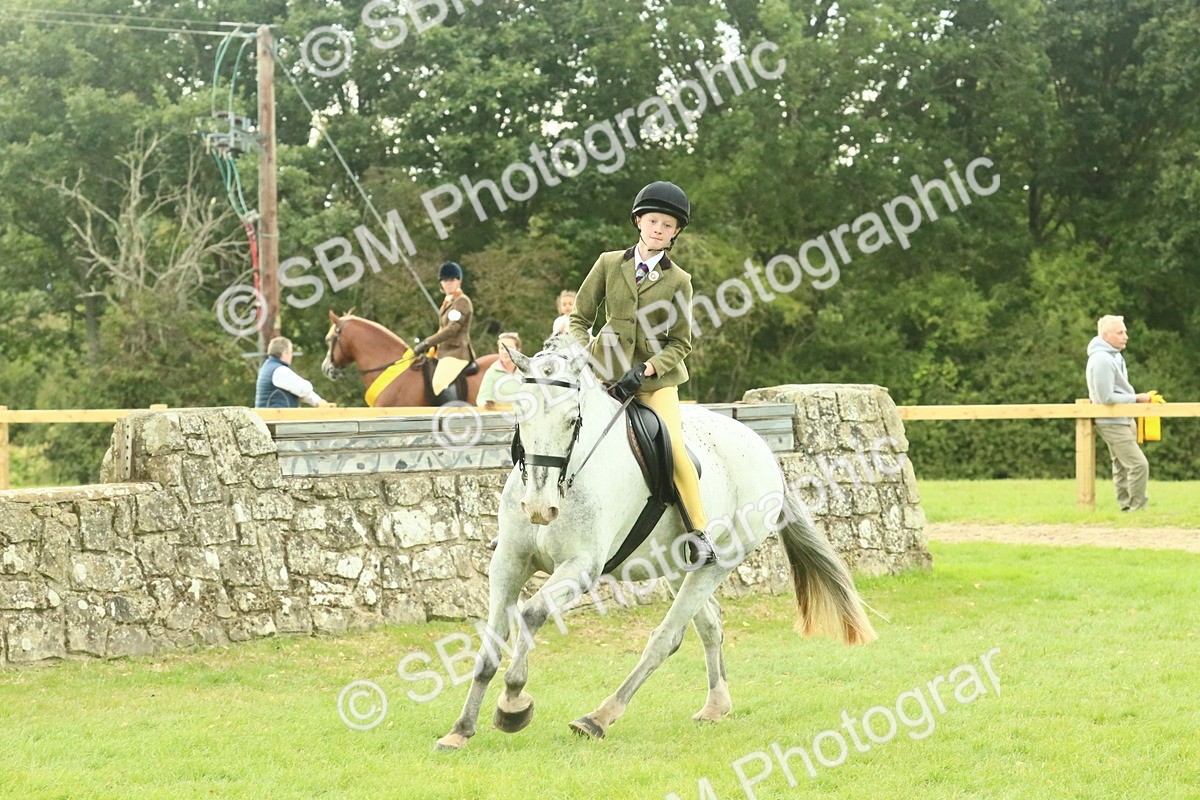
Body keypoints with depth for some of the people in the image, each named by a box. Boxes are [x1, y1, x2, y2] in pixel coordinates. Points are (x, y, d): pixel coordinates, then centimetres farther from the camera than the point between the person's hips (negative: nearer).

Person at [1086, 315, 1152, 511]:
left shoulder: (1114, 355, 10)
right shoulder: (1102, 360, -22)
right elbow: (1106, 398, -24)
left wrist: (1136, 398, 7)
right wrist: (1136, 398, -17)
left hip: (1123, 420, 10)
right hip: (1112, 423, -10)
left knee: (1122, 466, 14)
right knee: (1138, 465, -13)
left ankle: (1126, 506, 20)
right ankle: (1138, 509, -8)